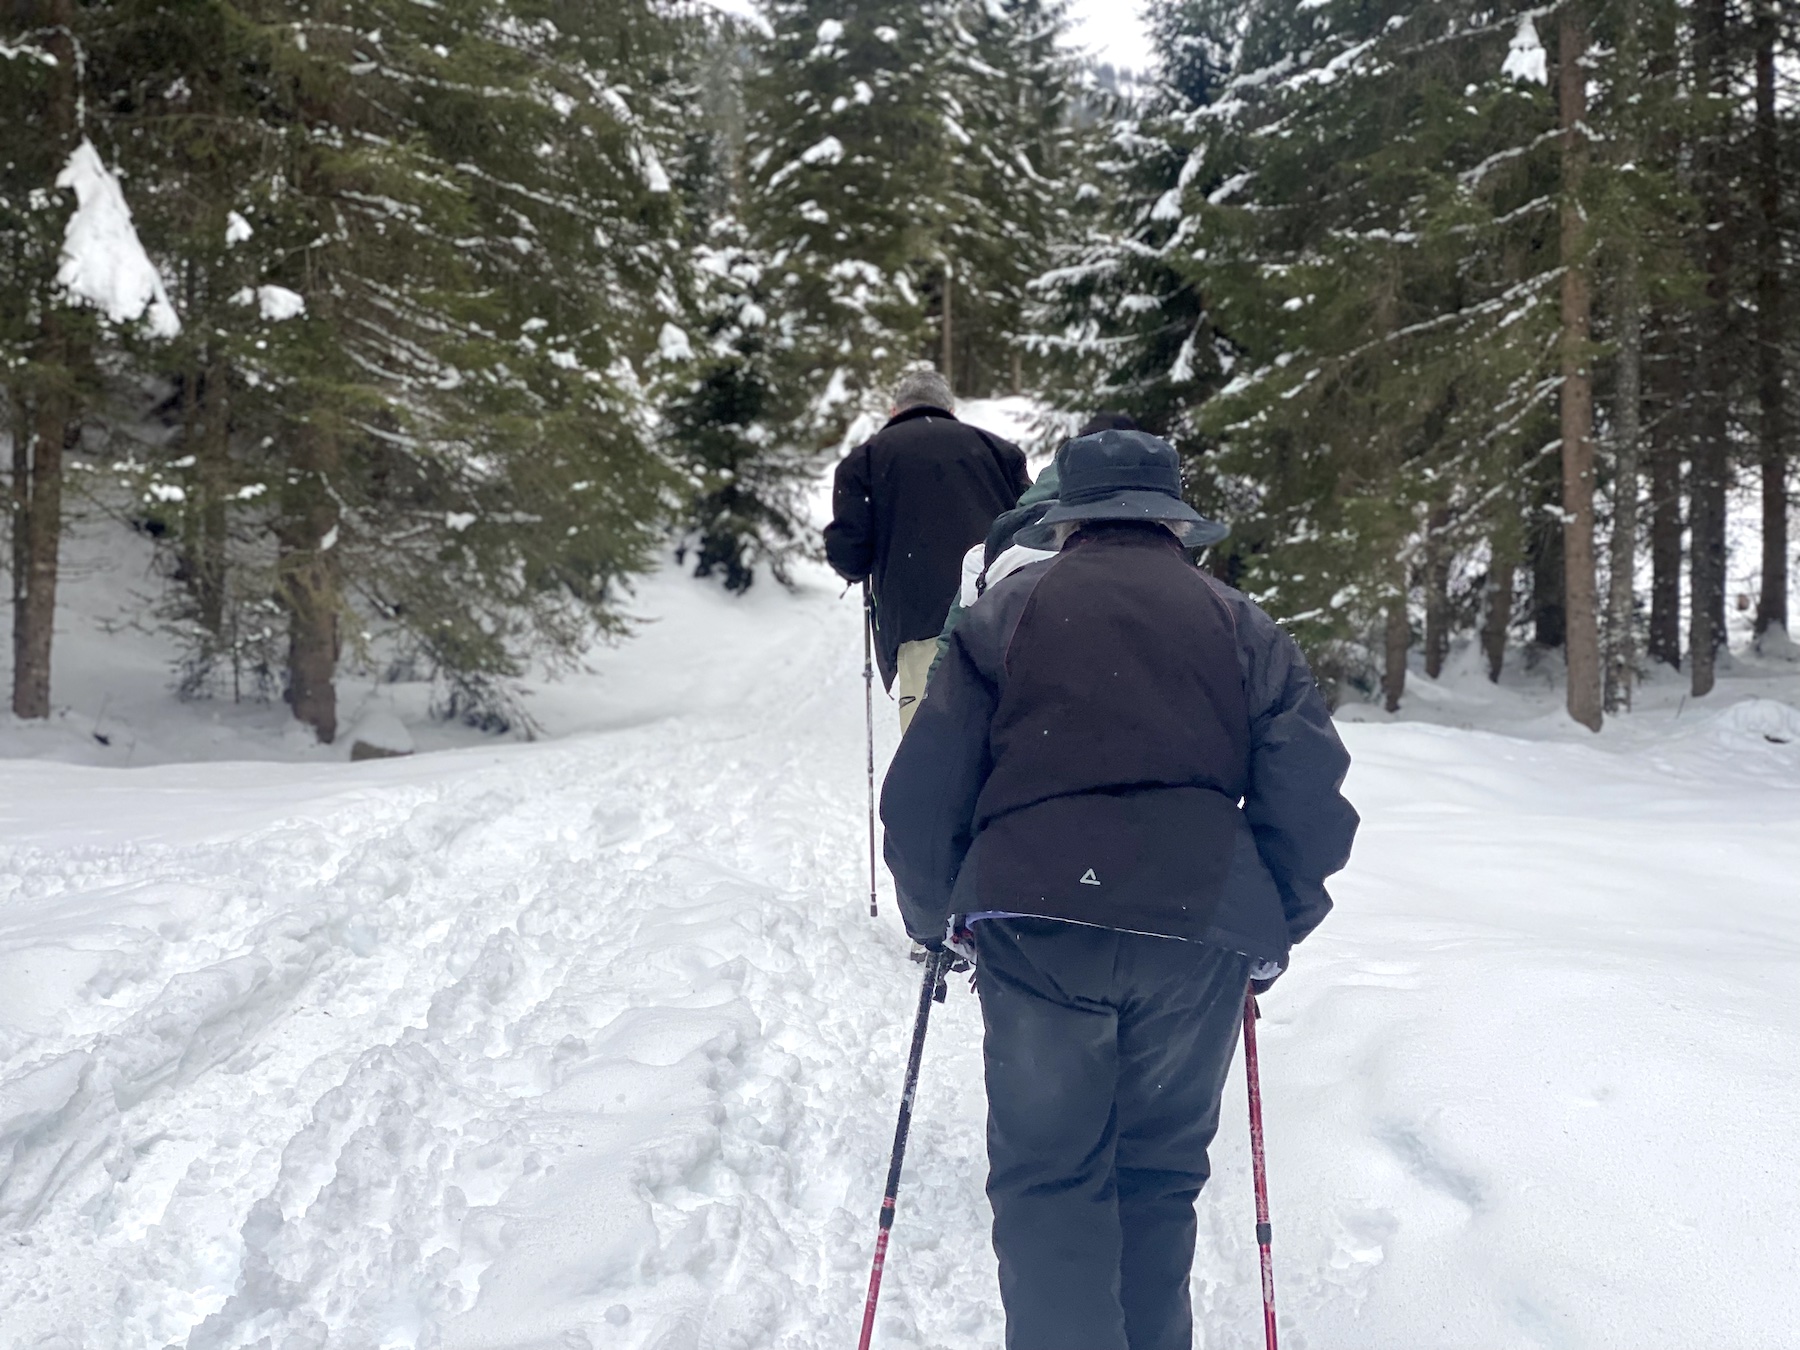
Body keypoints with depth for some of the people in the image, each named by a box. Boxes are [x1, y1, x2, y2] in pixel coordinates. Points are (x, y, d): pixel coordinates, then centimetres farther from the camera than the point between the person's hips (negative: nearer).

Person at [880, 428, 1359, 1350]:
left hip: (1036, 918, -1)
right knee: (1159, 1173, 18)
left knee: (1048, 1181, 8)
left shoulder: (1007, 611, 10)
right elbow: (1310, 795, 7)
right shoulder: (1239, 625, 14)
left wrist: (935, 920, 20)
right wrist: (1273, 935, 20)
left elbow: (923, 787, 6)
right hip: (1201, 926, 2)